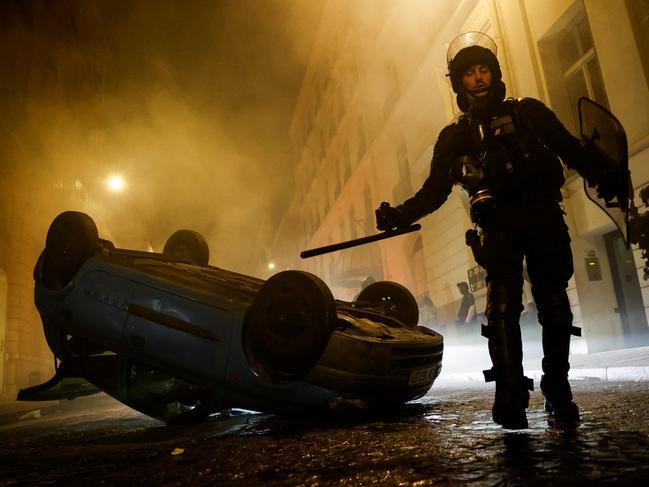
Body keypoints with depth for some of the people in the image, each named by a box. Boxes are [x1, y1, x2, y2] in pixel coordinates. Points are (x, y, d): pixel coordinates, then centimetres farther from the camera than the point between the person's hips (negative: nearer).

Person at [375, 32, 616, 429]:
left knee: (553, 303, -3)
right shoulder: (454, 136, 17)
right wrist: (401, 214, -1)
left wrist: (600, 174, -6)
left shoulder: (528, 112, 16)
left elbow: (571, 149, 12)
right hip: (498, 225, 0)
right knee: (503, 303, -16)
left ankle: (558, 393, 7)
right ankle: (510, 393, -17)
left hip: (543, 217, 1)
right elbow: (435, 191, 13)